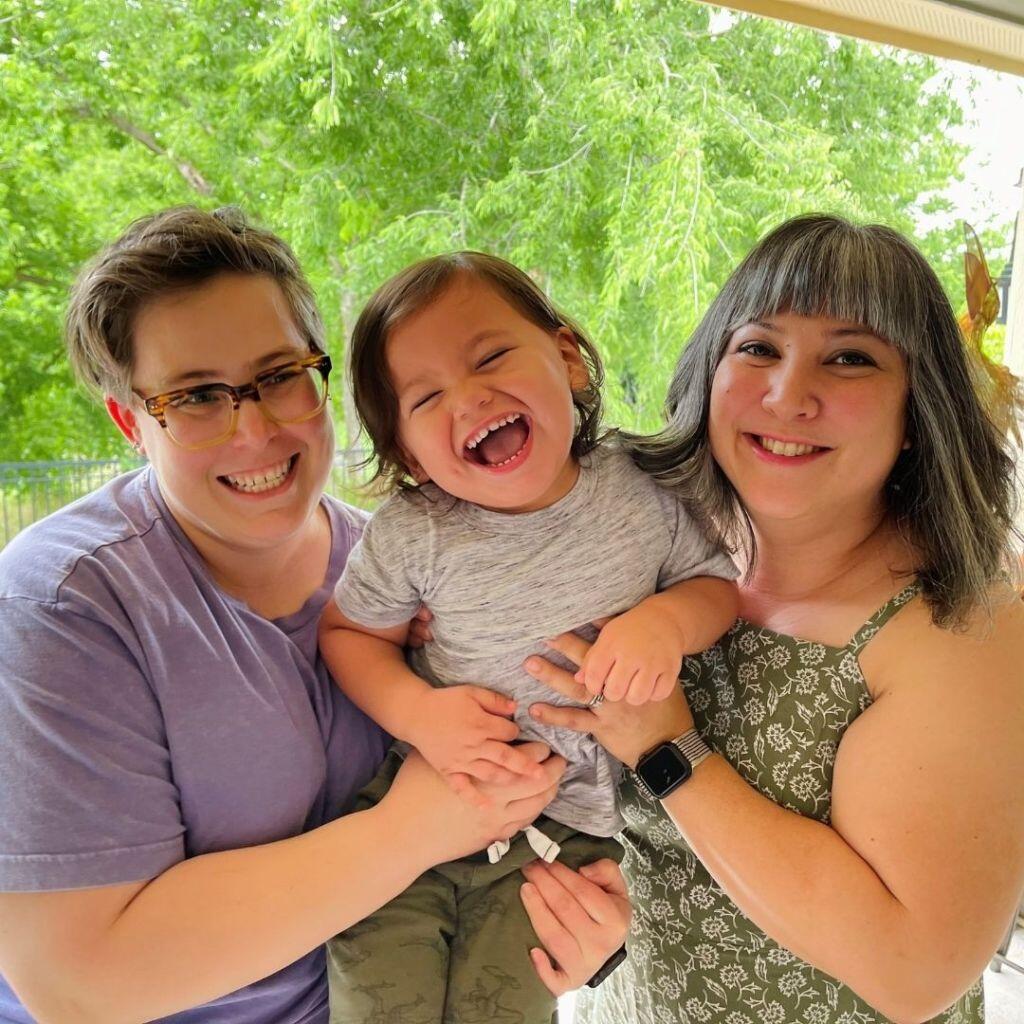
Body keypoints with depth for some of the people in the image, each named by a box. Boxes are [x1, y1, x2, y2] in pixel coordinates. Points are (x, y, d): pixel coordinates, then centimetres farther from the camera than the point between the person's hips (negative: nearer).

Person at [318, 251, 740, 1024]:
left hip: (565, 824, 0)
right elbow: (348, 631, -1)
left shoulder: (643, 490, -11)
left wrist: (668, 618, -22)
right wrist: (417, 712, -19)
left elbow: (720, 582, 0)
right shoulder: (409, 534, -14)